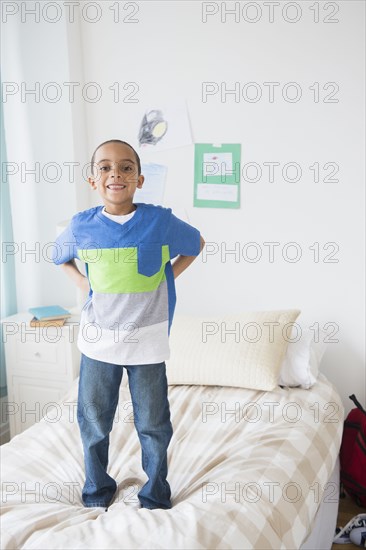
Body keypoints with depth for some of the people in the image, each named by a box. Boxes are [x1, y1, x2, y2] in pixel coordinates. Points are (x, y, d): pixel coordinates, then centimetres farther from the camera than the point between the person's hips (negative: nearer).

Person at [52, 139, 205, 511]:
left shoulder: (161, 221, -9)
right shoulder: (82, 226, -4)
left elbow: (196, 244, 10)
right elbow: (60, 257, 17)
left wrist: (167, 277, 0)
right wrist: (84, 284, 2)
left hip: (147, 339, -1)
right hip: (98, 339, 2)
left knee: (153, 424, 11)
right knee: (93, 421, 14)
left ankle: (155, 496, 33)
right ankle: (97, 491, 36)